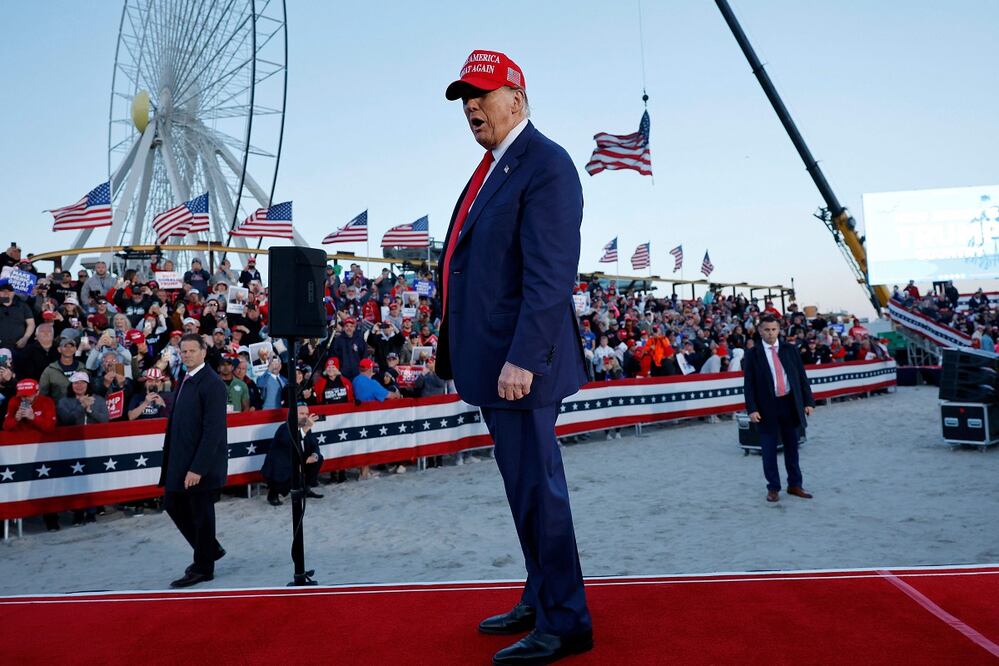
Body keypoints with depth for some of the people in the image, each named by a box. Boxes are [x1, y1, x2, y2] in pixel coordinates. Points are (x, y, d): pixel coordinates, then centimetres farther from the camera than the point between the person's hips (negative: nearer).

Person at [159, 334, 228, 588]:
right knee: (173, 505, 17)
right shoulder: (186, 380, 11)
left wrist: (197, 468, -24)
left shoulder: (212, 384, -17)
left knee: (202, 514, 4)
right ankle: (210, 549, 33)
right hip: (181, 461, 9)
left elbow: (214, 430, -22)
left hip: (201, 464, -9)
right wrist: (170, 457, 12)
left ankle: (203, 568, 21)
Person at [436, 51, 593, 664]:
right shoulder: (492, 167, 18)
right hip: (492, 361, 10)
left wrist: (522, 360, -25)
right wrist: (457, 347, 18)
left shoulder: (545, 164, -12)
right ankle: (540, 602, 34)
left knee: (536, 488, -1)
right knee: (524, 486, 18)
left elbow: (550, 277, -21)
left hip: (519, 364, -10)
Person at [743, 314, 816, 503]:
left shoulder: (790, 350, 6)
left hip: (790, 403, 3)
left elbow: (801, 377, 7)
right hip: (767, 407, -3)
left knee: (791, 446, 12)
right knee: (769, 450, 3)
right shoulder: (752, 354, -2)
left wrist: (808, 401, 0)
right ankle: (773, 488, 15)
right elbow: (748, 384, -4)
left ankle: (794, 485, 25)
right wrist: (752, 409, -12)